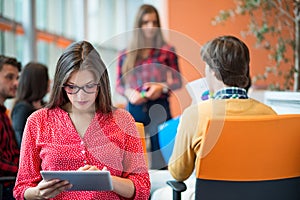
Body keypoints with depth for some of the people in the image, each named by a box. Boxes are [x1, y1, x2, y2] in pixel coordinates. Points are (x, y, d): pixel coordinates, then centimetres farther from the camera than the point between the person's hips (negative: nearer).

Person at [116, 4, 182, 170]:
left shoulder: (167, 51, 5)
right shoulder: (126, 54, 10)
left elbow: (178, 81, 6)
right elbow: (119, 84, 12)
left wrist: (162, 87, -13)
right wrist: (128, 92, -9)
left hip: (159, 108, -2)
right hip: (134, 108, 2)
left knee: (160, 158, -7)